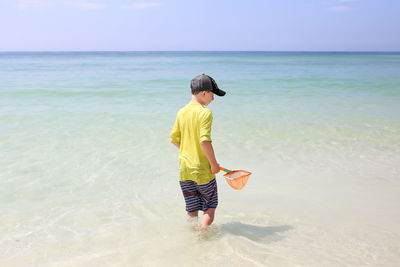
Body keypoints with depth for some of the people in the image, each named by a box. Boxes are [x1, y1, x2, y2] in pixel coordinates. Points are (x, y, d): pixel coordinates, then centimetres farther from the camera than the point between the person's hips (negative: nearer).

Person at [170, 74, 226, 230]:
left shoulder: (181, 112, 5)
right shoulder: (205, 113, -15)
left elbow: (174, 139, 11)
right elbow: (205, 140, -24)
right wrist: (214, 163, -14)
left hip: (184, 168, 6)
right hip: (202, 169, -6)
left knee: (192, 209, 17)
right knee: (210, 207, 11)